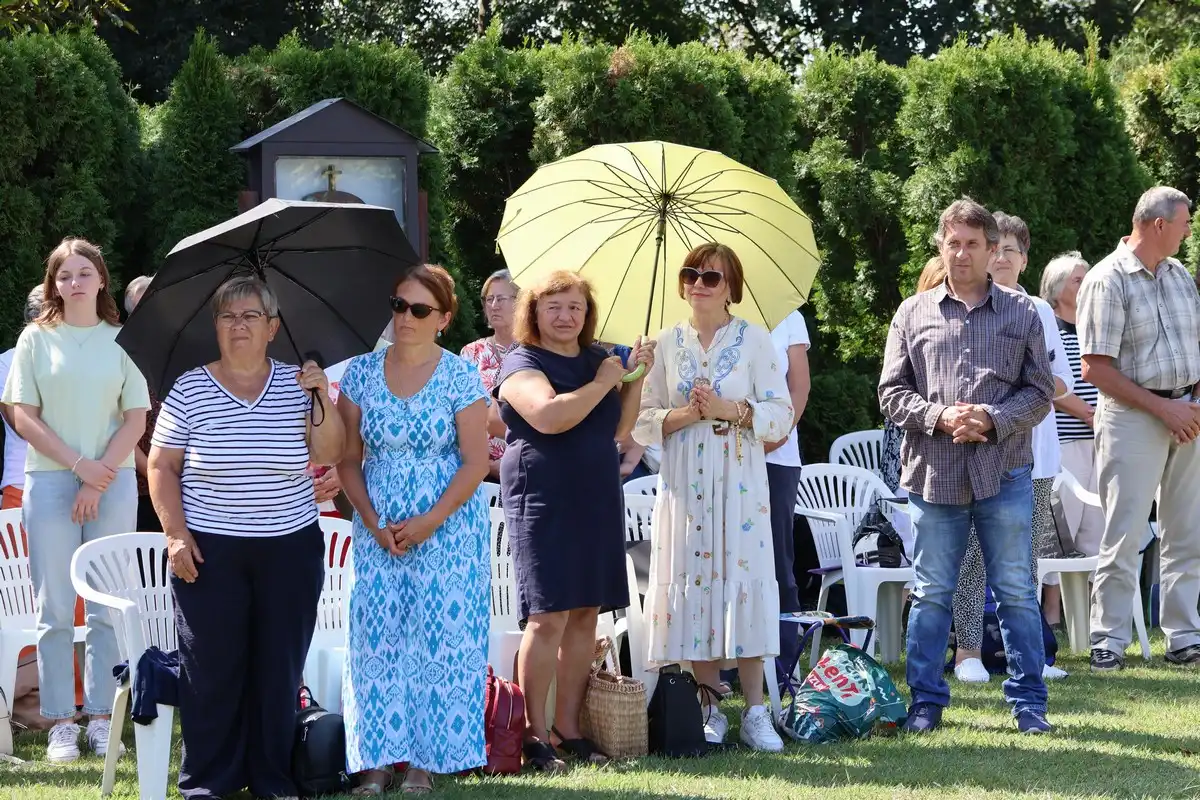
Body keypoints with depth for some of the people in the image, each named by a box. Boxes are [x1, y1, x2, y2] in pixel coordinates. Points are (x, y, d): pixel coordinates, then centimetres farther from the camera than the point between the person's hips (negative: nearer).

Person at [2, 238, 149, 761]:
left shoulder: (121, 341, 7)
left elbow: (136, 420, 3)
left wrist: (98, 482, -7)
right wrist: (78, 463, -10)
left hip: (113, 483, 1)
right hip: (49, 480, -1)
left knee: (108, 607, 1)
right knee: (55, 609, -1)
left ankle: (101, 718, 6)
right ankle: (61, 723, 2)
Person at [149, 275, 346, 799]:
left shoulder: (295, 384, 5)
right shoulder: (189, 390, 0)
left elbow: (329, 454, -1)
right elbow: (162, 466, 3)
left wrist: (322, 397, -14)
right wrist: (176, 534, -6)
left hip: (290, 551, 2)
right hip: (208, 553, -2)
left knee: (280, 668, 5)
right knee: (212, 670, 0)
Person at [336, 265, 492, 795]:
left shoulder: (460, 377, -5)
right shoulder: (361, 373, 3)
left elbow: (476, 463, -7)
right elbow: (348, 459, 4)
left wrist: (429, 522, -14)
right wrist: (372, 521, -8)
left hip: (447, 528, -2)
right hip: (378, 529, 3)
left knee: (440, 640, -3)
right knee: (377, 640, -1)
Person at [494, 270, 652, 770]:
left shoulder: (597, 359, 15)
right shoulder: (523, 364, -5)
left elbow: (618, 429, 18)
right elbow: (549, 416, -24)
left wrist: (636, 378, 5)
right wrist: (602, 384, -13)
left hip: (595, 502, 7)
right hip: (543, 502, -7)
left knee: (585, 616, 6)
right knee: (548, 618, -10)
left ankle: (569, 727, 13)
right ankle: (535, 736, -5)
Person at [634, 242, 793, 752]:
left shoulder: (754, 340, 3)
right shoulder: (667, 343, 10)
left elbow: (781, 414, -1)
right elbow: (642, 422, 7)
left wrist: (731, 410, -16)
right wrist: (683, 415, -11)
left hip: (740, 483, -2)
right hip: (684, 484, 2)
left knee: (744, 582, -6)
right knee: (693, 584, -1)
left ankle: (754, 711, -1)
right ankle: (710, 709, 7)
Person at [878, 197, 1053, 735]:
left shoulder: (1021, 314, 8)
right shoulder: (913, 314, 9)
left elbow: (1040, 390, 5)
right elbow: (892, 392, 5)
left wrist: (994, 420, -12)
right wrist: (939, 416, -12)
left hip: (1004, 473, 0)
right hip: (933, 474, 1)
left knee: (1015, 590, 2)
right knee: (931, 592, 5)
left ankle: (1028, 700, 11)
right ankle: (926, 700, 14)